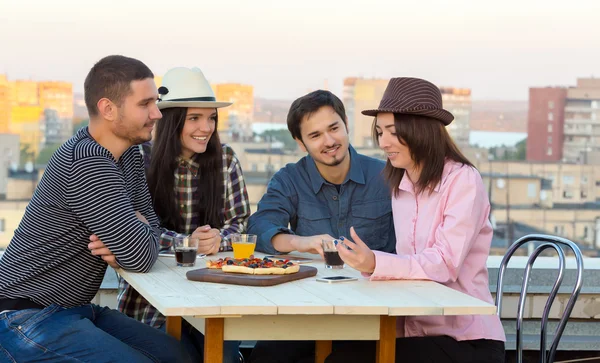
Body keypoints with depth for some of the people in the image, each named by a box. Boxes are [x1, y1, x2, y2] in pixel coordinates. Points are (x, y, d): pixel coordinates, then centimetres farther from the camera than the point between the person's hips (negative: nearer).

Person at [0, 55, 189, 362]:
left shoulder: (129, 153, 7)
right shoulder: (86, 165, -24)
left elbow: (150, 224, 11)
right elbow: (141, 258, -25)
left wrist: (120, 248, -11)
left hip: (77, 309, 9)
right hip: (28, 318, -9)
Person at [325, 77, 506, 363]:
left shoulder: (463, 181, -10)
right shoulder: (399, 187, 12)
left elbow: (445, 264, -21)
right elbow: (409, 263, 6)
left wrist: (376, 264, -34)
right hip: (418, 332, 6)